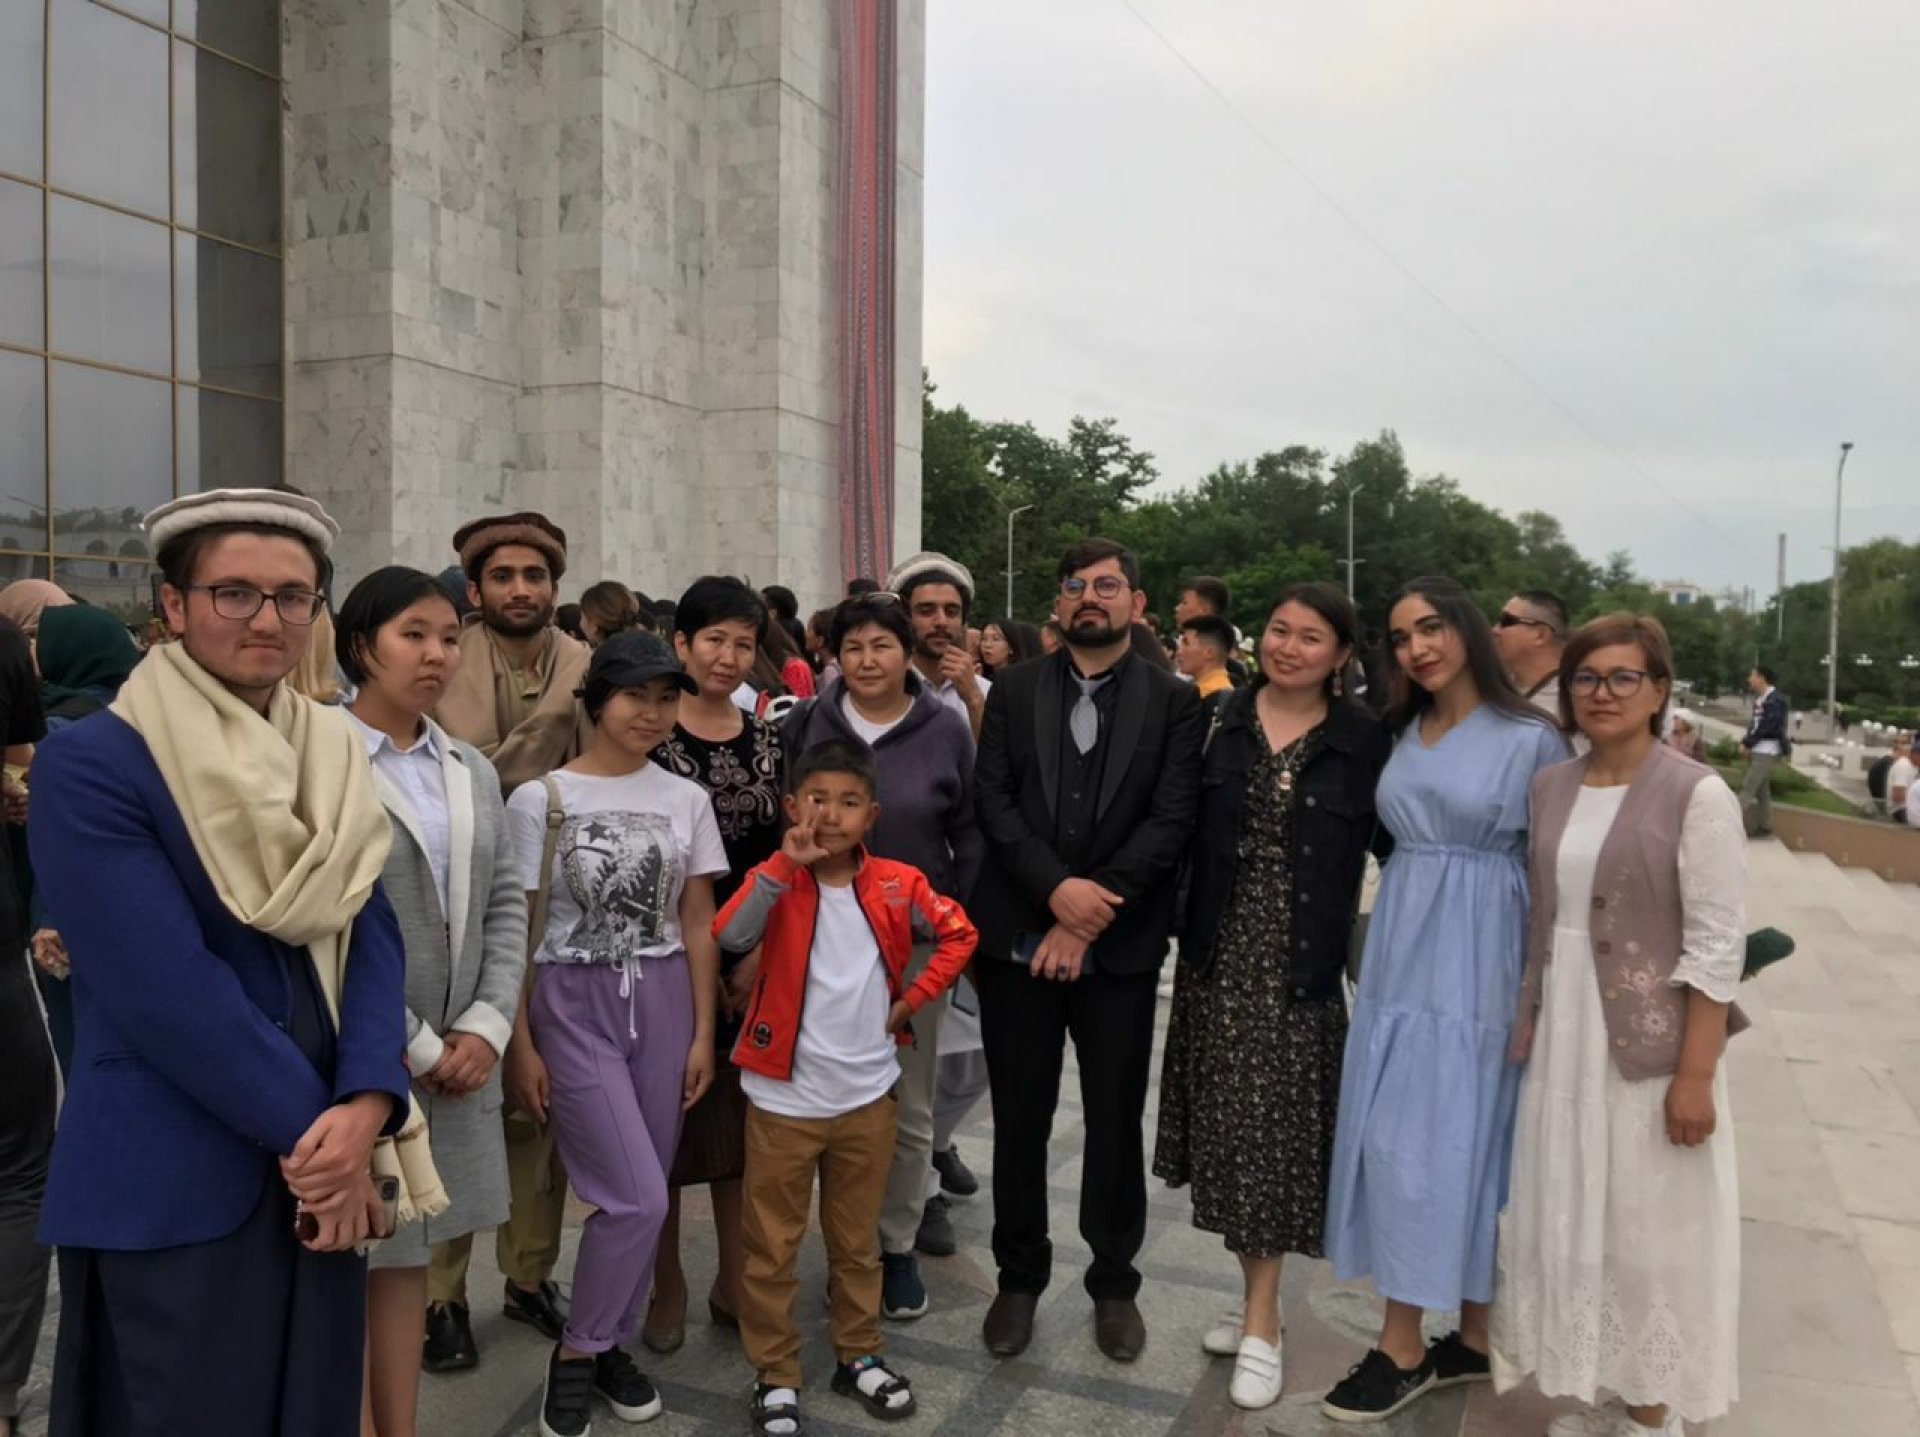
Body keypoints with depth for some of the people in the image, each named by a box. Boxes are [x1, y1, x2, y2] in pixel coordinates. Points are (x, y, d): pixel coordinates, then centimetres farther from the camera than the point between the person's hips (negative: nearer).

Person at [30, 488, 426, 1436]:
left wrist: (365, 1107, -16)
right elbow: (169, 991, -18)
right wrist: (314, 1127, -15)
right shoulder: (90, 766, -11)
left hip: (319, 1170, 6)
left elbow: (373, 936, -1)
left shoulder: (336, 761, 8)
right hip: (169, 1187, -5)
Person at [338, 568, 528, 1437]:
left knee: (406, 1252, 15)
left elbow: (506, 904, 8)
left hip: (458, 1056, 6)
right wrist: (413, 1046, -12)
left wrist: (486, 1027, -4)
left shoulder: (472, 770, 11)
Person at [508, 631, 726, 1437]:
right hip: (572, 1005, -3)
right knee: (637, 1198, -7)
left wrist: (703, 1034, 5)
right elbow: (514, 929, -3)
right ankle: (576, 1352, 17)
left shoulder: (686, 800, 4)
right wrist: (520, 1043, -5)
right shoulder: (539, 799, -5)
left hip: (662, 1004, 3)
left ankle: (611, 1344, 29)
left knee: (638, 1196, 7)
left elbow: (697, 925, 7)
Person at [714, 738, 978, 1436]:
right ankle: (775, 1373, 27)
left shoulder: (897, 885, -5)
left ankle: (858, 1355, 37)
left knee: (857, 1241, 19)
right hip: (783, 1099, -2)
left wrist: (911, 1000, -1)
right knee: (772, 1247, 10)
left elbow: (958, 934, 8)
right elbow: (730, 936, -30)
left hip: (867, 1096, 2)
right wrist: (788, 861, -36)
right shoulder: (777, 882, -11)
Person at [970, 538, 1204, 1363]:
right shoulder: (1014, 691, 6)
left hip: (1120, 946, -1)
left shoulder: (1173, 700, 1)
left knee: (1116, 1123, 10)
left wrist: (1090, 913, -14)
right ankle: (1019, 1278, 28)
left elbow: (1171, 820, -7)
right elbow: (992, 801, -2)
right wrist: (1057, 887, -16)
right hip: (1018, 937, 1)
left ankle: (1114, 1284, 29)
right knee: (1019, 1120, 11)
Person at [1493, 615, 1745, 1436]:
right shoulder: (1550, 788, 5)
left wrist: (1696, 1074, -15)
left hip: (1649, 1045, -5)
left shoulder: (1697, 795, -11)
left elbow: (1717, 949, -13)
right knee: (1568, 1223, 14)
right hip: (1560, 1041, 6)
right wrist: (1527, 1026, 9)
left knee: (1646, 1235, 7)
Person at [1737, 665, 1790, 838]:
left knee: (1748, 786, -12)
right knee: (1761, 789, 12)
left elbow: (1765, 726, -20)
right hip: (1757, 750, 9)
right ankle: (1765, 827, 19)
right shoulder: (1760, 698, 13)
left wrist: (1746, 743, -14)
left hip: (1767, 751, -9)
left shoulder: (1775, 699, -16)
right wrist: (1747, 743, -1)